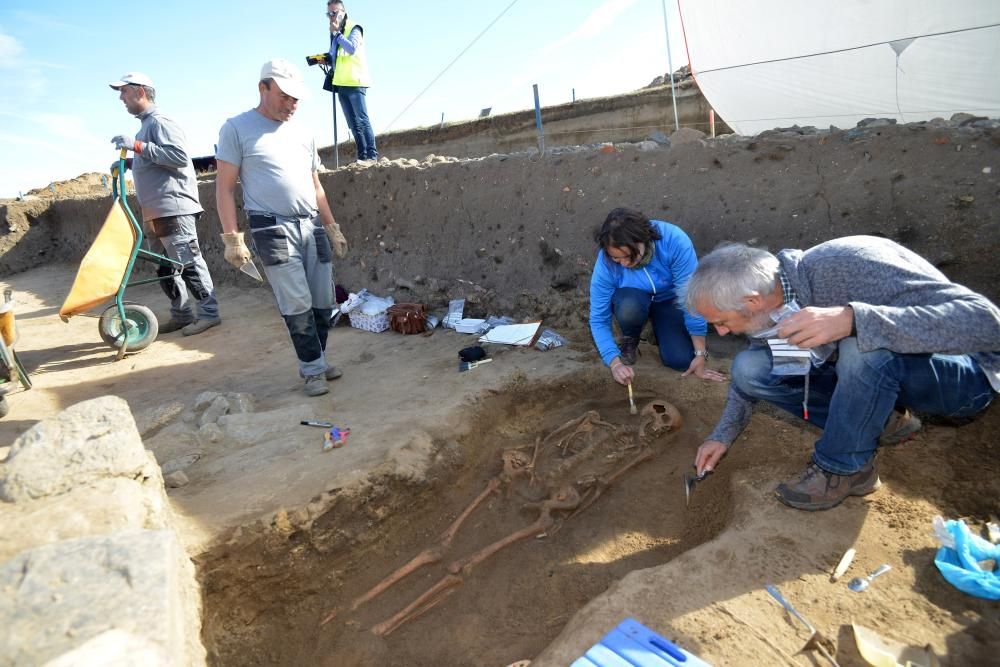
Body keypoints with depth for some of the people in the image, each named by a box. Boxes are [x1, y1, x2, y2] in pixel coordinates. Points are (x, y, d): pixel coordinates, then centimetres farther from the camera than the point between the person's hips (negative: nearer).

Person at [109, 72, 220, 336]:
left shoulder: (159, 121, -8)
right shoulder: (145, 124, 20)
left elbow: (179, 156, -21)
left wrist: (137, 146, -20)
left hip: (174, 208, -10)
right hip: (156, 211, 10)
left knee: (189, 263, -7)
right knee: (164, 266, 12)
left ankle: (208, 313, 1)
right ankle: (181, 314, 19)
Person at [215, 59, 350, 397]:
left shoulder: (303, 133, 17)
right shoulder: (237, 128, 1)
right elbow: (224, 188, -1)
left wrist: (332, 227, 19)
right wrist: (232, 238, -8)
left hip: (312, 227, 5)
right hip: (273, 229, -5)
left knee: (323, 303, 5)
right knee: (297, 306, -6)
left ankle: (317, 360, 21)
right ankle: (313, 369, 6)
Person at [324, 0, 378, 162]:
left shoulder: (353, 29, -2)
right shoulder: (335, 33, 19)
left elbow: (352, 49, -20)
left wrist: (337, 33, -14)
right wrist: (326, 58, 11)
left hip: (355, 82, -8)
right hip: (340, 83, 8)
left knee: (362, 120, -12)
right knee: (353, 123, 6)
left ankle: (372, 154, -12)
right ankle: (362, 155, 8)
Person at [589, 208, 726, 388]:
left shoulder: (674, 240, -35)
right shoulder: (606, 263, -30)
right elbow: (598, 319, -23)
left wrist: (700, 354, -24)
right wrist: (615, 363, -35)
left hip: (669, 300, 0)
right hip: (632, 300, 0)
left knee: (681, 360, -19)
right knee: (630, 307, -37)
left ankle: (657, 324, 13)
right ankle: (629, 340, -2)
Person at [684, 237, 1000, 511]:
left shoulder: (850, 266, -31)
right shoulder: (770, 303, -9)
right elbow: (751, 375, 10)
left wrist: (852, 319, -48)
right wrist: (722, 435, 4)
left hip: (962, 376, -6)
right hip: (870, 371, 6)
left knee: (864, 344, -38)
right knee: (748, 367, -10)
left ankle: (844, 468, -14)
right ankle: (878, 420, 1)